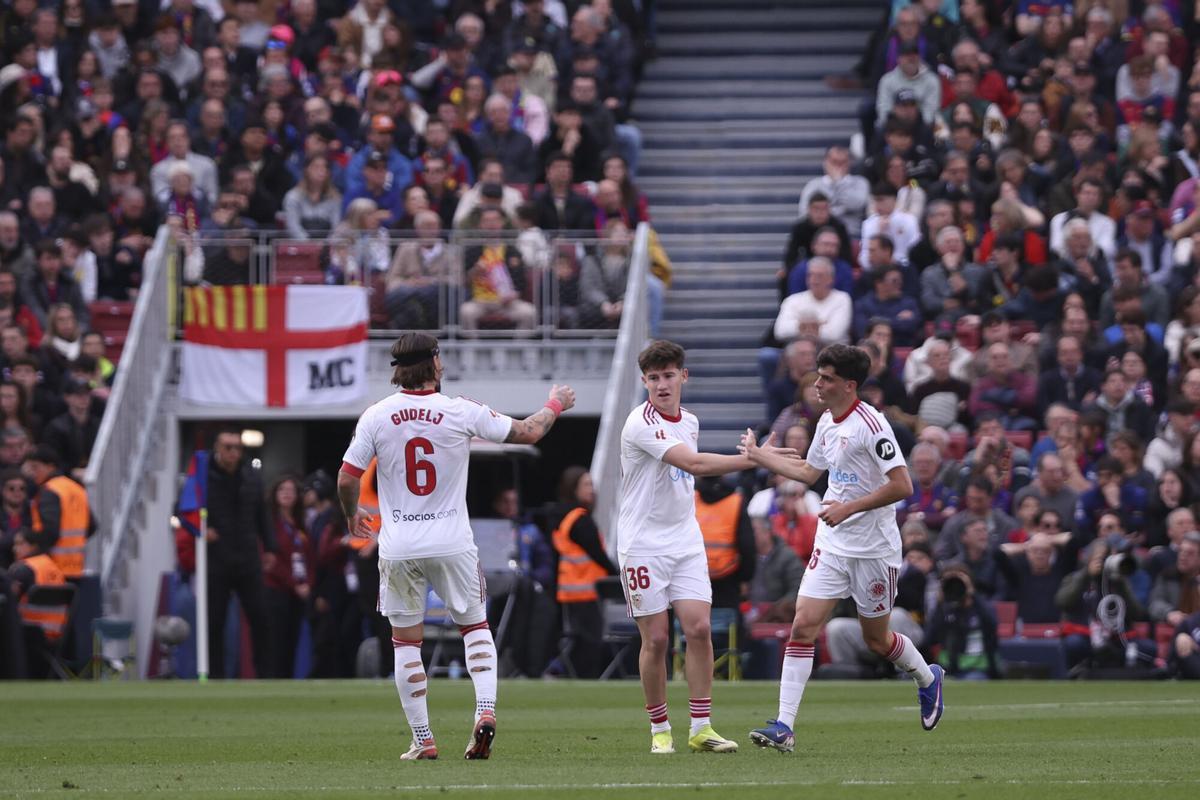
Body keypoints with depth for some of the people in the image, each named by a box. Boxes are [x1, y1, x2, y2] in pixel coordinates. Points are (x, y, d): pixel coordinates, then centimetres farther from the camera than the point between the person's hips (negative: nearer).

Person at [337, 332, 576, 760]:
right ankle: (485, 709, -4)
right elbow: (528, 432, 4)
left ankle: (422, 740, 8)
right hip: (452, 543, 0)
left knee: (406, 640, 10)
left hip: (398, 546, 0)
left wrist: (353, 515, 19)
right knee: (475, 625, 17)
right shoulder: (462, 412, -7)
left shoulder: (375, 417, -5)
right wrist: (555, 406, 24)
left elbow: (346, 480, -2)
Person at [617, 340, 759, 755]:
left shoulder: (690, 422, 9)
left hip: (686, 541, 6)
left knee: (699, 628, -6)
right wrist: (752, 459, -30)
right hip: (643, 544, -6)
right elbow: (693, 463, -28)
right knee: (655, 639, -3)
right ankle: (660, 731, 9)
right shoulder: (642, 424, -17)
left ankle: (701, 728, -3)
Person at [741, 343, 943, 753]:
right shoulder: (827, 422, 8)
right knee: (803, 626, -8)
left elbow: (902, 486, -22)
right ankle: (784, 726, -11)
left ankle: (927, 678, 40)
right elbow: (809, 471, 27)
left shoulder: (870, 424, -17)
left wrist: (849, 508, -23)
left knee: (876, 640, 8)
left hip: (873, 549, -7)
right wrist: (759, 456, 24)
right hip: (832, 546, 7)